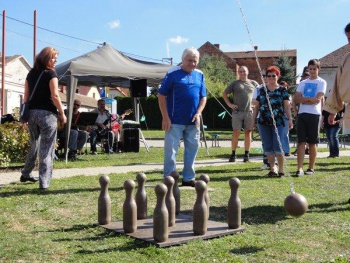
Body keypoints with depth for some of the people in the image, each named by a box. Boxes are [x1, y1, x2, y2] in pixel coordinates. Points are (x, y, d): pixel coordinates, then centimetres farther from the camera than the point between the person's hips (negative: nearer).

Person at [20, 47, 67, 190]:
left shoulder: (31, 73, 13)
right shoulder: (50, 73, -6)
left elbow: (26, 96, 12)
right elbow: (55, 96, -13)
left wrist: (26, 113, 16)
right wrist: (62, 113, -5)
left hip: (32, 113, 7)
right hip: (47, 114, -6)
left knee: (34, 145, 23)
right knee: (46, 148, -3)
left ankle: (25, 174, 34)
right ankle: (44, 182, -6)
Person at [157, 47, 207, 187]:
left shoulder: (199, 75, 10)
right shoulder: (173, 74, -5)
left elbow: (203, 97, 13)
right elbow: (161, 95, -6)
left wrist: (198, 113, -3)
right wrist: (165, 117, -12)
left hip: (193, 122, 5)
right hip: (175, 121, -5)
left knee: (192, 149, 11)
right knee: (171, 151, 0)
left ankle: (188, 178, 23)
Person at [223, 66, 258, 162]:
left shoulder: (253, 83, 12)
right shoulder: (234, 83, 7)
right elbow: (224, 94, 10)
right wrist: (229, 104, 0)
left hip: (249, 112, 2)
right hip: (237, 112, -1)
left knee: (248, 132, 4)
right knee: (236, 133, -3)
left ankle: (246, 154, 10)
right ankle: (233, 154, 3)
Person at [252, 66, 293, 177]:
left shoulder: (282, 90, 5)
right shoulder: (262, 90, 12)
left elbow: (287, 106, 1)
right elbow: (256, 106, 13)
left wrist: (290, 119, -8)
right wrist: (253, 120, 10)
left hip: (278, 122, -3)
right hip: (264, 122, 3)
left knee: (277, 146, -7)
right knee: (268, 147, 6)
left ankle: (281, 170, 3)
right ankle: (272, 169, 16)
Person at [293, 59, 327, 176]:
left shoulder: (321, 82, 4)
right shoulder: (303, 83, 15)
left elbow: (317, 100, -9)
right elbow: (296, 99, 2)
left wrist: (303, 100, -4)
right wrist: (309, 99, -11)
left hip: (314, 114, -3)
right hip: (302, 114, 3)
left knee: (312, 142, 4)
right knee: (301, 141, -4)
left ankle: (311, 168, 14)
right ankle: (300, 169, -7)